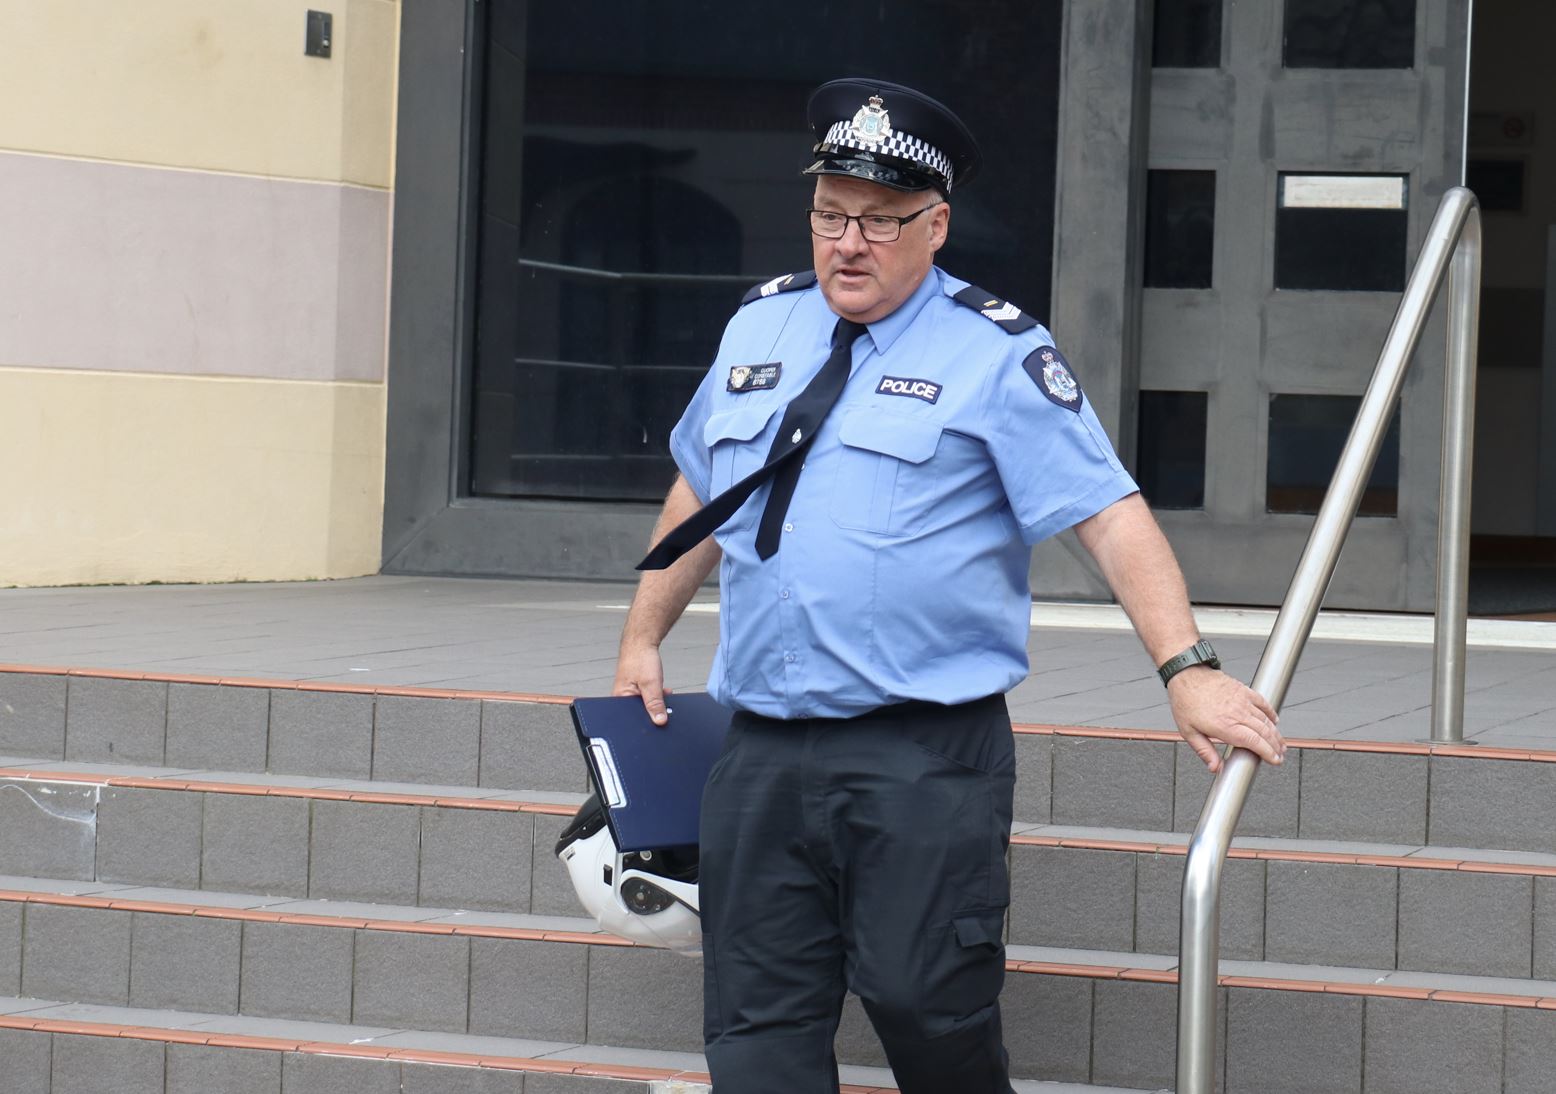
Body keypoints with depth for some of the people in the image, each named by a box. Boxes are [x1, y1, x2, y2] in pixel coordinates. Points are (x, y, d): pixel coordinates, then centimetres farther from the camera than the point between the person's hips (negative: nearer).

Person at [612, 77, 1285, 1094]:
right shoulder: (759, 326, 14)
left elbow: (1110, 514, -10)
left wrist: (1187, 668, -20)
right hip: (764, 753, 5)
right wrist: (644, 638, 26)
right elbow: (700, 491, 28)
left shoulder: (995, 354, -4)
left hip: (925, 757, -5)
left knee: (925, 1002, -7)